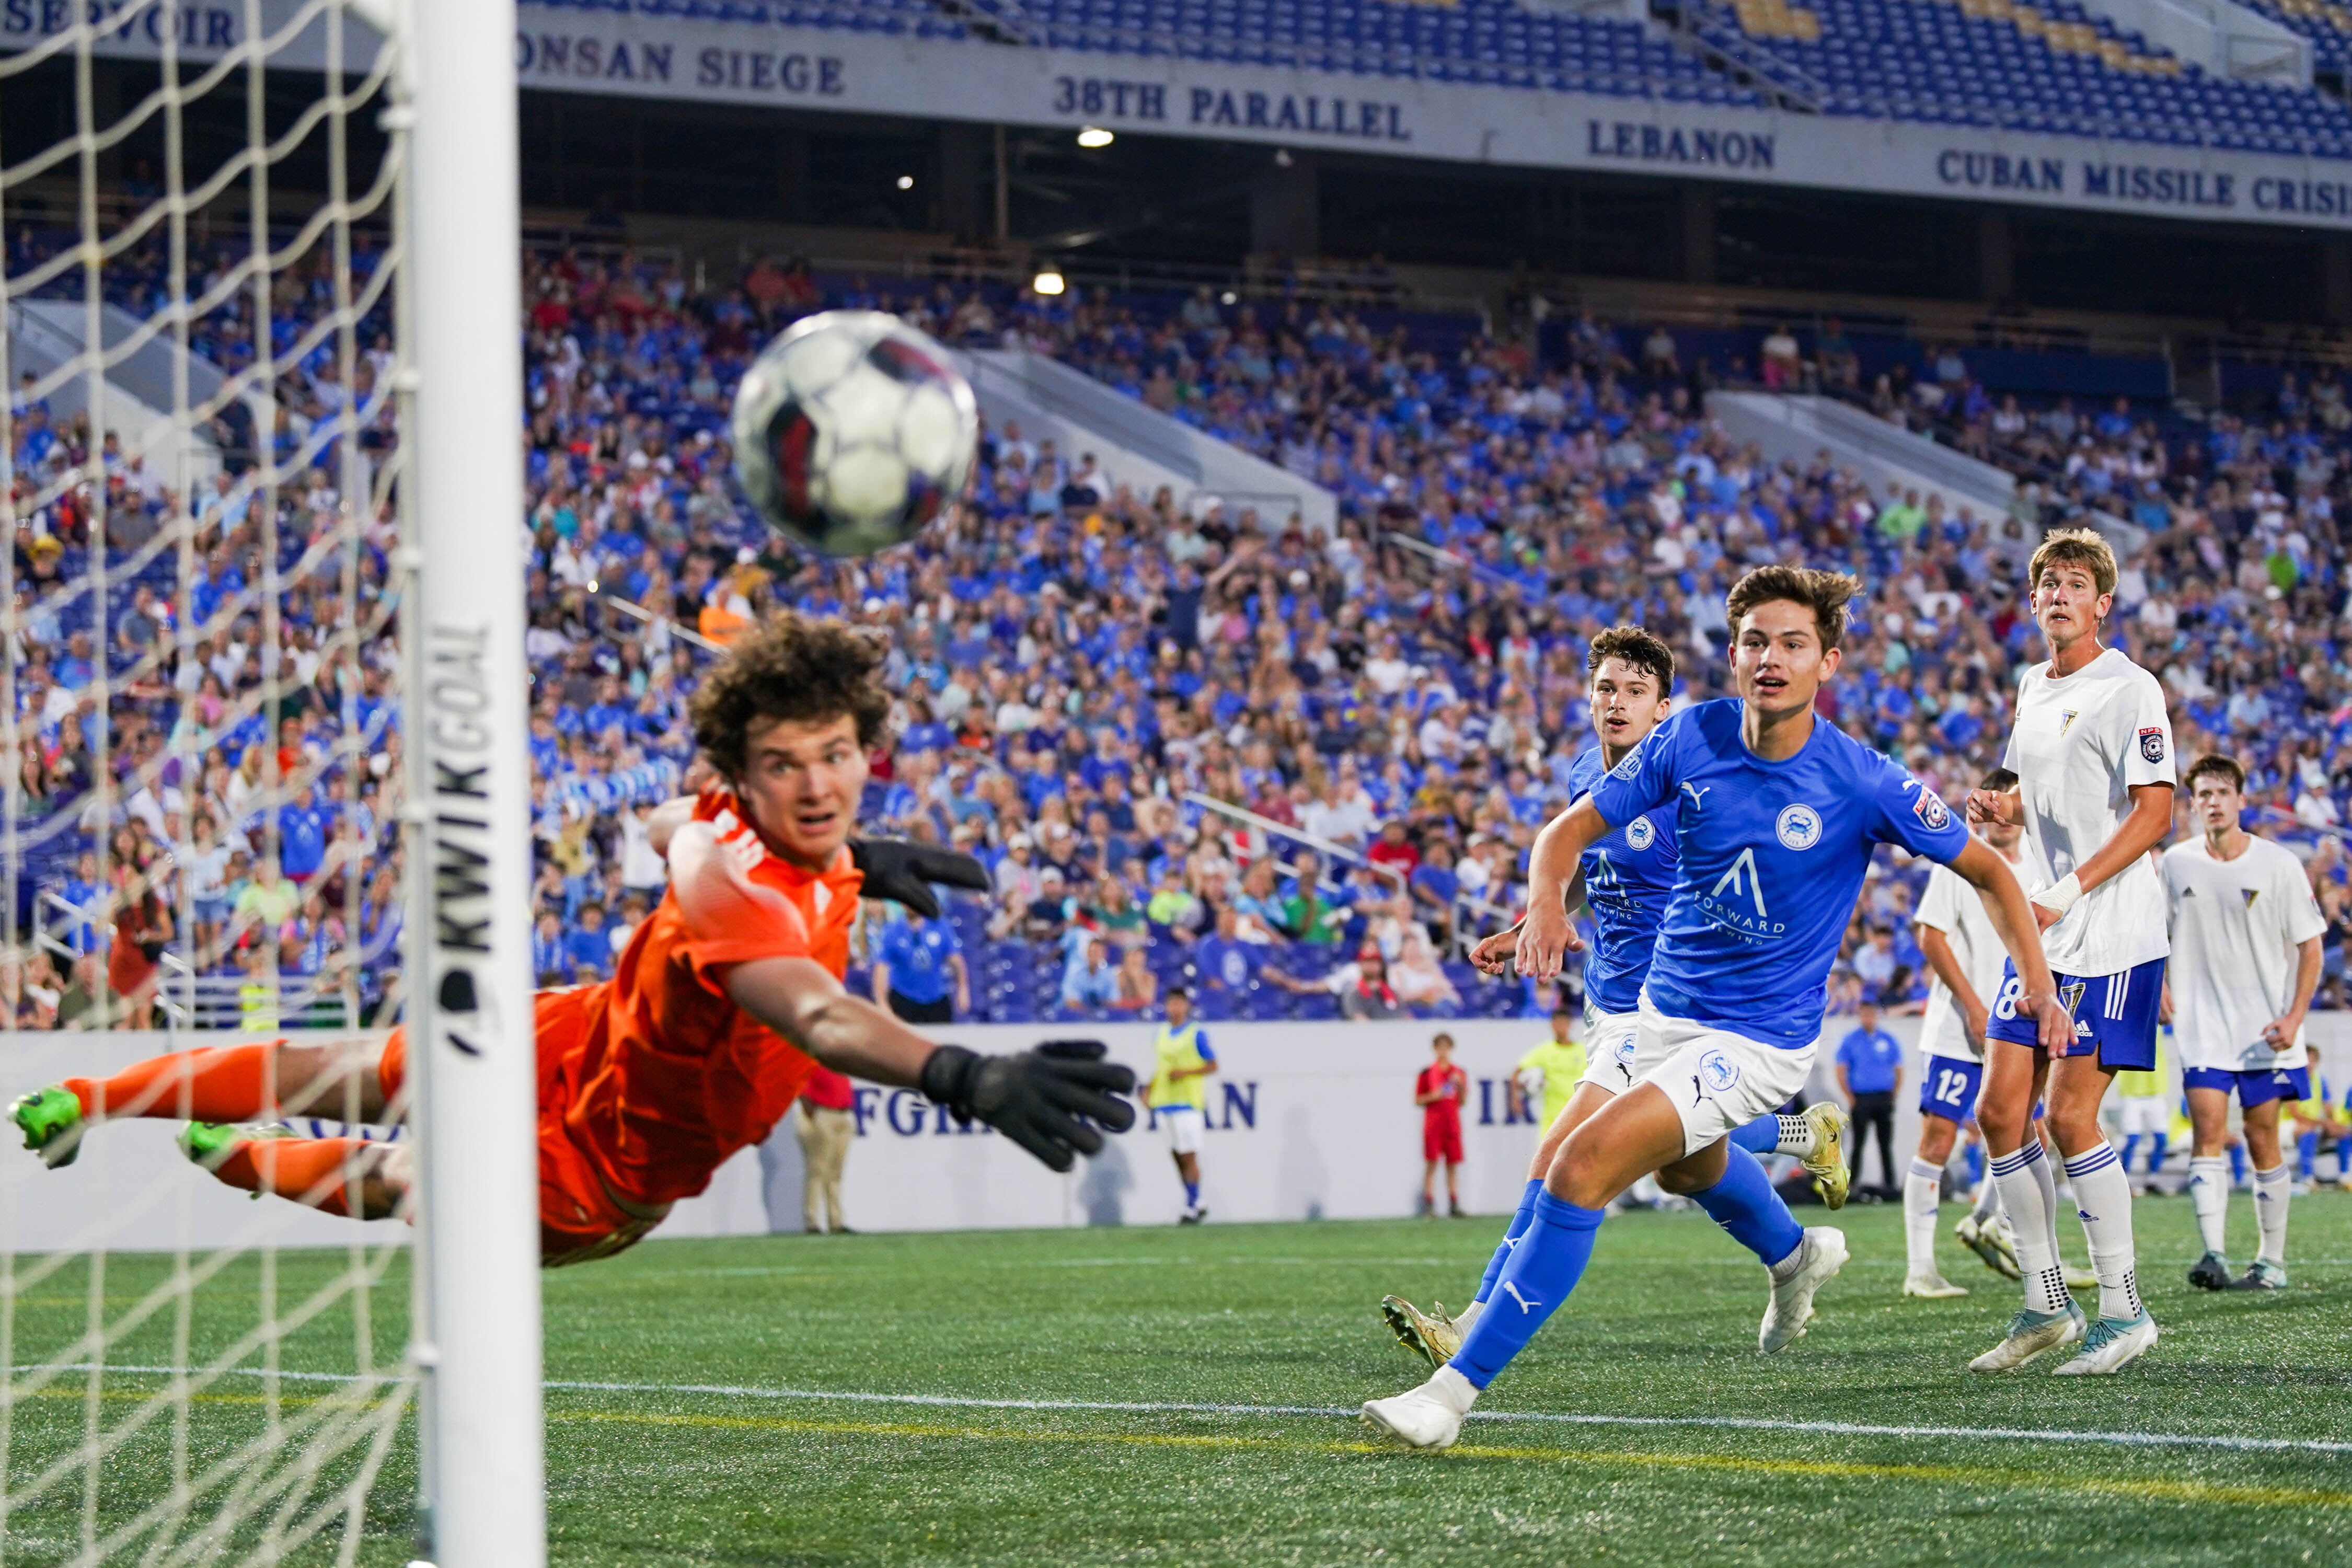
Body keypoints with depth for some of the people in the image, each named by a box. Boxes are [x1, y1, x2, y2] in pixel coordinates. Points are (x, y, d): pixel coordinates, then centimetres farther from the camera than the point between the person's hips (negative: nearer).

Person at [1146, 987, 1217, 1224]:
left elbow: (1212, 1065, -4)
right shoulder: (1161, 1035, 14)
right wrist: (1150, 1090, 7)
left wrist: (1185, 1073, -16)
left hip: (1188, 1102, -6)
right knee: (1176, 1155, 8)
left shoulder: (1197, 1034, -4)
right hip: (1165, 1103, 6)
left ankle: (1192, 1207, -4)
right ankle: (1198, 1203, 19)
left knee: (1188, 1156, -8)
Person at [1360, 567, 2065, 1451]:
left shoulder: (1860, 783, -19)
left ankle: (1458, 1388, -19)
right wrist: (1546, 904, -25)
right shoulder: (1690, 740, -10)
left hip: (1759, 1038, -7)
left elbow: (1987, 870, -7)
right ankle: (1794, 1255, 70)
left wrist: (2039, 985, -16)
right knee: (1685, 1166, 35)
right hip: (1667, 1006, 7)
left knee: (1586, 1166, -23)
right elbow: (1573, 828, -4)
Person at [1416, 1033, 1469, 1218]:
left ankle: (1454, 1205, 8)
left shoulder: (1459, 1073, 9)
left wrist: (1460, 1086, -5)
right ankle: (1429, 1206, -3)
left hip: (1453, 1125, 3)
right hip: (1433, 1125, -3)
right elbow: (1417, 1100, 3)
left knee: (1453, 1165, 4)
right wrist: (1433, 1096, -13)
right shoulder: (1426, 1074, 1)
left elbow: (1463, 1101, 12)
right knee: (1431, 1165, -5)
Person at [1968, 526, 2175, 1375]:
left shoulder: (2129, 689, -9)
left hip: (2110, 938, -8)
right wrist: (2000, 807, 5)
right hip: (2040, 933, 8)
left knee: (2069, 1116, -11)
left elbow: (2153, 812, -15)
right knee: (2000, 1112, 3)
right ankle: (2046, 1305, 13)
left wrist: (2069, 891, -23)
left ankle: (2124, 1310, 0)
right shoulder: (2032, 688, 15)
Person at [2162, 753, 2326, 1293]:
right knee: (2207, 1130, -13)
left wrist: (2294, 1019, -12)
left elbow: (2310, 946, -2)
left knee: (2262, 1140, 1)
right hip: (2203, 1028, 1)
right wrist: (2160, 982, 0)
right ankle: (2213, 1255, -20)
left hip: (2266, 1031, -1)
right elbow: (2160, 932, 18)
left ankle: (2272, 1262, 12)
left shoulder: (2280, 865, -5)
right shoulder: (2176, 864, 2)